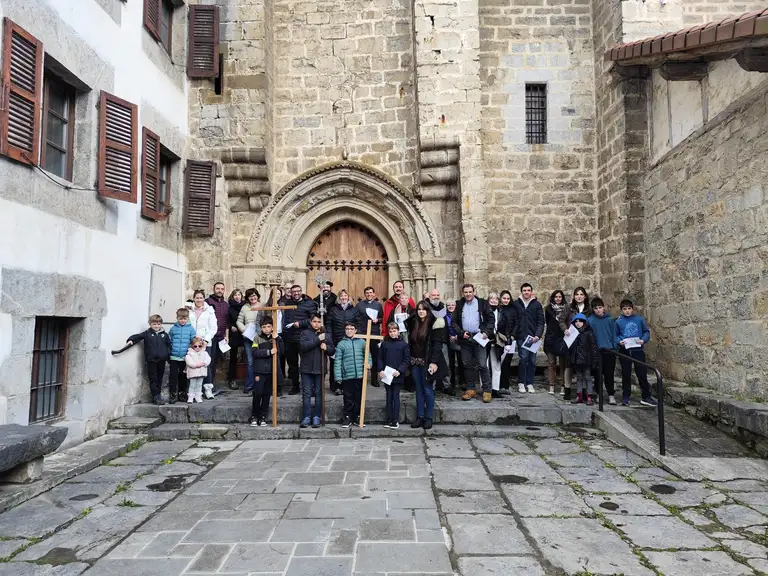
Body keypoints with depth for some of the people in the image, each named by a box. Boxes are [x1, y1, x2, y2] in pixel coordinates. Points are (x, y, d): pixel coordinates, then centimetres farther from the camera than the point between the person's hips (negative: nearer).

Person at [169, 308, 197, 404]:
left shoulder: (190, 329, -2)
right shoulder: (173, 329, 0)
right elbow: (168, 341, 6)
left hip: (185, 357, 0)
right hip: (174, 357, 0)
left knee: (183, 376, 12)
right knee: (173, 376, 1)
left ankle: (182, 393, 25)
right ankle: (172, 394, 8)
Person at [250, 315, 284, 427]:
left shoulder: (276, 337, 6)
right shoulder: (258, 337, -1)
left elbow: (282, 352, -4)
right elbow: (255, 352, -12)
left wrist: (278, 339, -14)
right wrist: (269, 352, -19)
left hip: (271, 371, 3)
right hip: (259, 371, -3)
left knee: (267, 394, 8)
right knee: (257, 393, -4)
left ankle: (263, 416, 17)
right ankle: (254, 416, 11)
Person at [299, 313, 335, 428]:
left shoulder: (327, 335, 6)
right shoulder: (305, 333, 2)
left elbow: (332, 351, 9)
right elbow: (303, 346, -15)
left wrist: (326, 347, -13)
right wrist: (318, 340, -19)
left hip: (320, 369, 1)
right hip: (306, 368, -1)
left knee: (318, 393, 6)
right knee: (306, 393, 2)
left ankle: (316, 417, 11)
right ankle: (306, 417, 7)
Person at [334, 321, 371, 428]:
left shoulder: (362, 342, 6)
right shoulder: (341, 344, 2)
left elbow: (367, 355, 13)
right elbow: (338, 361, 0)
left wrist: (369, 363, -9)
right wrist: (338, 376, -5)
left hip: (360, 375, 2)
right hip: (347, 376, -1)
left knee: (359, 397, 10)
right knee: (348, 398, 5)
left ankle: (358, 416, 22)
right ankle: (347, 417, 16)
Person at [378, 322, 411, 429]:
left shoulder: (404, 344, -3)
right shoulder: (384, 343, 4)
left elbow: (407, 360, -4)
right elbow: (380, 358, 6)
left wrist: (399, 371, -14)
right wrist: (380, 370, -7)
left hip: (398, 376, -3)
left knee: (396, 397, 1)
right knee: (389, 397, 10)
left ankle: (396, 420, 7)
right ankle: (389, 420, 16)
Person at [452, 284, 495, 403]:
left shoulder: (482, 303, 3)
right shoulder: (459, 305, 9)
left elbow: (490, 318, 2)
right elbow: (454, 322, 8)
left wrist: (487, 332, -10)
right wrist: (461, 333, -5)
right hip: (465, 339, 3)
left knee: (482, 365, -5)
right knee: (467, 365, 8)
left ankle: (487, 390, 1)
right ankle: (471, 389, 18)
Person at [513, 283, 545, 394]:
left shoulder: (537, 304, 5)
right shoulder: (516, 304, 4)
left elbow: (541, 322, 2)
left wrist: (538, 335, -10)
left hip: (533, 337, 1)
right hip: (521, 337, -1)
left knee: (532, 360, 5)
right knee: (524, 358, -8)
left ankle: (530, 383, 15)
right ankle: (521, 383, 4)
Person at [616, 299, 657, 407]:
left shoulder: (639, 319, 0)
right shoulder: (618, 321, -1)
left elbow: (646, 331, 5)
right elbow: (615, 335, 5)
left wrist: (644, 340, -12)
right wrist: (619, 341, -13)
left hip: (638, 350, 0)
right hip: (625, 351, 0)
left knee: (642, 374, 3)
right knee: (626, 375, 9)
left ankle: (646, 397, 13)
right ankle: (626, 397, 19)